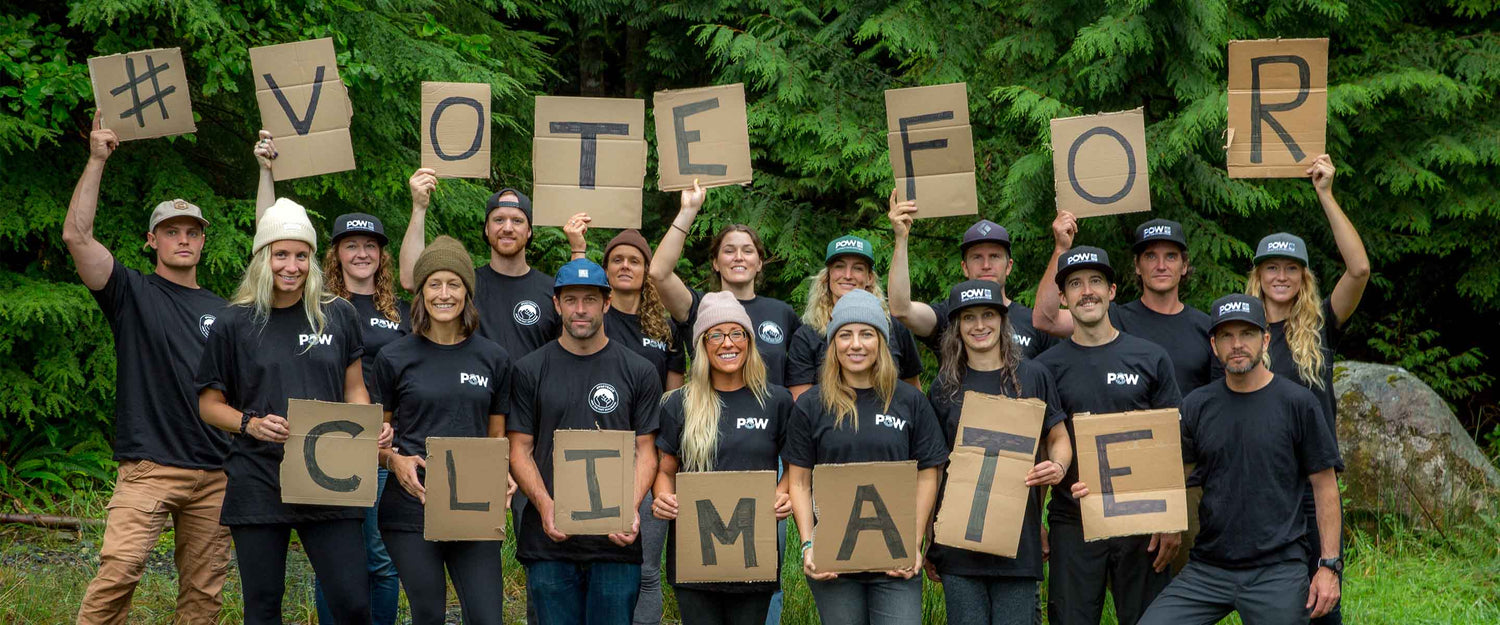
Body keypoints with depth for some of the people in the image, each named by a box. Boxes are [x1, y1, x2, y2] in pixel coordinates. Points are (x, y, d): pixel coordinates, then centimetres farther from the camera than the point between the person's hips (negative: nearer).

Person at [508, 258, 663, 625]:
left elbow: (646, 452, 6)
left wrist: (631, 509, -12)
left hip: (616, 540, 0)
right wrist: (545, 506, -12)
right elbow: (520, 450, 5)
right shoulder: (530, 370, 7)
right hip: (549, 540, 0)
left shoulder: (638, 372, 7)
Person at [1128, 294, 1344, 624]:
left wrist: (1330, 565, -5)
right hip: (1207, 568, 3)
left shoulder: (1297, 402, -2)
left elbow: (1325, 486, 1)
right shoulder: (1197, 405, 7)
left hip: (1277, 572, -3)